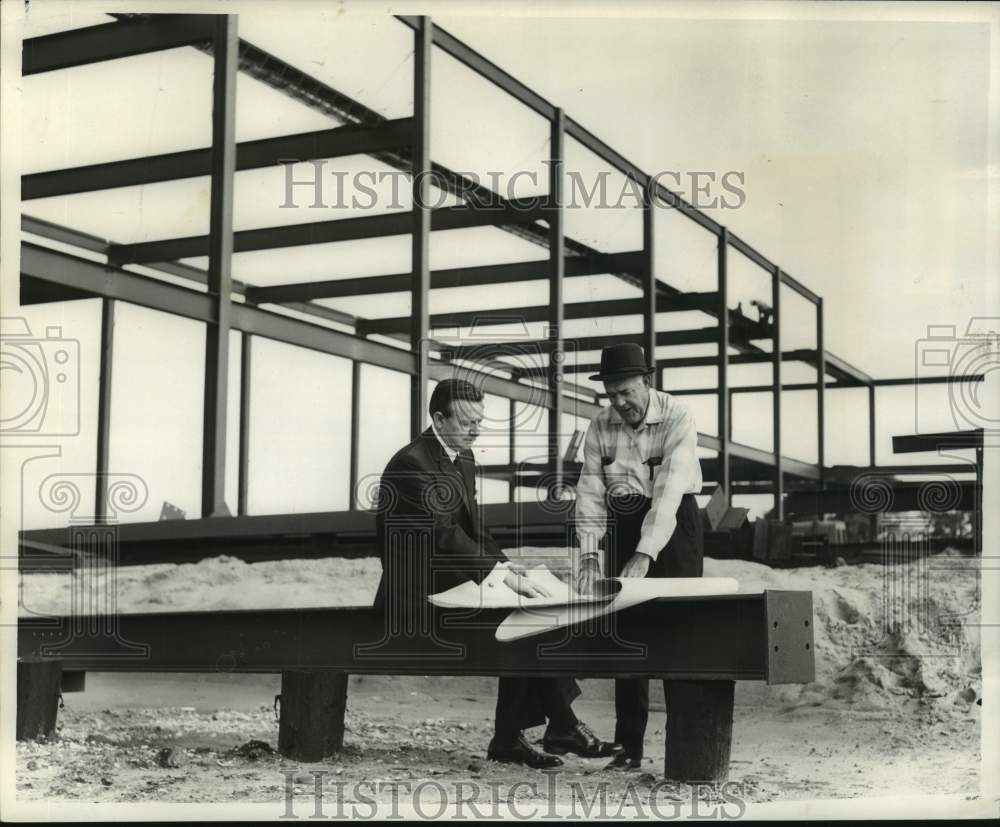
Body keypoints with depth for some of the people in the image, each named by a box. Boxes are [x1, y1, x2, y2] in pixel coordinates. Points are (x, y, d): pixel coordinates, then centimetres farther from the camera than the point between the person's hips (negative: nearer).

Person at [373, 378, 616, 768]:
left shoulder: (463, 457, 11)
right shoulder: (411, 464, -19)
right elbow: (443, 534, -28)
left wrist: (501, 561, -2)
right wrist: (502, 575, -32)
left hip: (449, 583, 9)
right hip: (417, 595, -9)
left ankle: (509, 738, -8)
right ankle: (563, 728, -8)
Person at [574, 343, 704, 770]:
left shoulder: (677, 418, -18)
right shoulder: (600, 426, -3)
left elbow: (669, 490, -27)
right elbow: (590, 491, -7)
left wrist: (644, 556, -35)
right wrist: (589, 554, -20)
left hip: (674, 521, -4)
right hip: (625, 526, 4)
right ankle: (629, 746, 8)